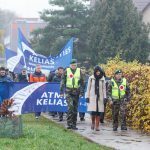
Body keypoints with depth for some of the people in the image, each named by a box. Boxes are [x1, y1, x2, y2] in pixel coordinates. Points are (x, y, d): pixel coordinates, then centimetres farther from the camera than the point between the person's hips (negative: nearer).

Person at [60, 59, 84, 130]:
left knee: (75, 108, 6)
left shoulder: (79, 71, 7)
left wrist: (81, 92, 5)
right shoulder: (66, 71, 2)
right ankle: (69, 123, -14)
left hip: (76, 92, 3)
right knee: (70, 106, -17)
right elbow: (62, 81, 5)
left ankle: (74, 124, 13)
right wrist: (61, 91, 0)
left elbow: (82, 82, 11)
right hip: (68, 91, -3)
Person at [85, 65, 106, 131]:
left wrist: (104, 97, 2)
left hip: (100, 97, 1)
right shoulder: (91, 78, 2)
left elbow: (104, 89, 9)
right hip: (92, 97, -1)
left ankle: (97, 126, 5)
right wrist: (87, 97, 1)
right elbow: (88, 88, 6)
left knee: (98, 112, -2)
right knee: (93, 111, -10)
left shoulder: (102, 79, 5)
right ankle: (93, 122, 16)